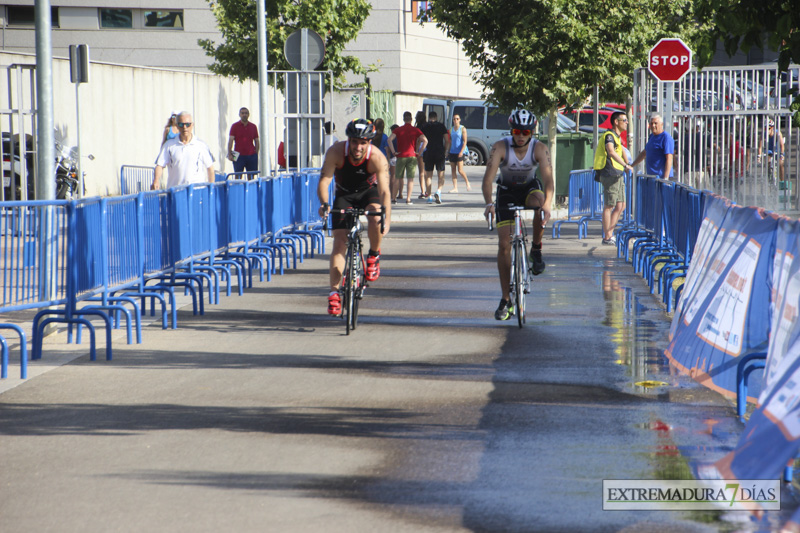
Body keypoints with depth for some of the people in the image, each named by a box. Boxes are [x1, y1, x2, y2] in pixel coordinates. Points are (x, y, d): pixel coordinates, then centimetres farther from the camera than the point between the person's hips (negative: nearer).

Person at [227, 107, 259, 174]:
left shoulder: (253, 126, 10)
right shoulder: (235, 126, 2)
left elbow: (256, 141, 14)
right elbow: (230, 140, -3)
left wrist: (256, 154, 6)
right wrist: (229, 154, -13)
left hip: (251, 156, 2)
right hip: (239, 156, -2)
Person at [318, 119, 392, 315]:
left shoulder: (377, 158, -29)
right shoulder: (336, 152, -27)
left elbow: (384, 191, -35)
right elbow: (324, 180, -31)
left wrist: (387, 220, -50)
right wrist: (324, 203, -51)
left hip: (368, 192, -1)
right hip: (344, 194, 1)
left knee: (375, 216, -34)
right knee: (339, 242, -12)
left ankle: (374, 255, -7)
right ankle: (334, 292, -9)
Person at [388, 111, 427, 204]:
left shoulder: (398, 130, 2)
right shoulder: (416, 130, 2)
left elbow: (390, 140, -12)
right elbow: (425, 141, -9)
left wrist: (394, 152, -8)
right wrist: (419, 152, -4)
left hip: (401, 156, 0)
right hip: (412, 156, 0)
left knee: (397, 178, 7)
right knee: (410, 179, 1)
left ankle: (393, 198, 8)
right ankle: (408, 199, -5)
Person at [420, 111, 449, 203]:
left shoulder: (425, 126, 4)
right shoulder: (441, 126, 3)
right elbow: (447, 141, 1)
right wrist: (445, 151, 12)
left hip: (428, 153, 1)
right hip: (439, 153, -1)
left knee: (428, 176, 9)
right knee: (441, 175, 4)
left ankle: (429, 196, 6)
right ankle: (438, 191, -20)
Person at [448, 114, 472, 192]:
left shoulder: (462, 129, -2)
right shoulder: (451, 129, 13)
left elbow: (465, 141, -8)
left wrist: (462, 151, -19)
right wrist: (448, 152, 14)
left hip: (459, 153, -5)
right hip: (452, 152, 5)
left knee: (460, 171, -9)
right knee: (453, 170, 3)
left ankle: (467, 182, 15)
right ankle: (455, 187, 6)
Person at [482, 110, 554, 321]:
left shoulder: (539, 149, -22)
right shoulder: (500, 147, -24)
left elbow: (548, 178, -33)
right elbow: (488, 177, -32)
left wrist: (547, 203, -50)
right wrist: (488, 204, -49)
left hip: (530, 188, 0)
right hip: (507, 191, 0)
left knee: (539, 202, -38)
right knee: (504, 243, -9)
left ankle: (536, 250, -15)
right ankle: (506, 300, -2)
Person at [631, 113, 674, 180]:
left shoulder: (666, 138, -10)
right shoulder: (652, 136, 17)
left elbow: (669, 159, -17)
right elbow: (644, 153, 29)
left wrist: (665, 178, -24)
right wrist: (631, 166, 29)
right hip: (651, 176, 8)